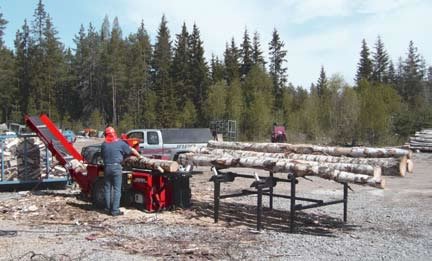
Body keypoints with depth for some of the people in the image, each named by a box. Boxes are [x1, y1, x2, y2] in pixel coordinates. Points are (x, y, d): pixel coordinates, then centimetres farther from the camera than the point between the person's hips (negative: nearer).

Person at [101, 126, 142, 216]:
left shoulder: (104, 145, 7)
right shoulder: (120, 143, -1)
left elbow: (102, 156, 15)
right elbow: (132, 150, 7)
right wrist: (139, 156, 23)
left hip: (107, 167, 4)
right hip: (116, 167, -4)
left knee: (107, 189, 12)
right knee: (117, 189, -2)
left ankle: (108, 209, 16)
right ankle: (115, 210, -5)